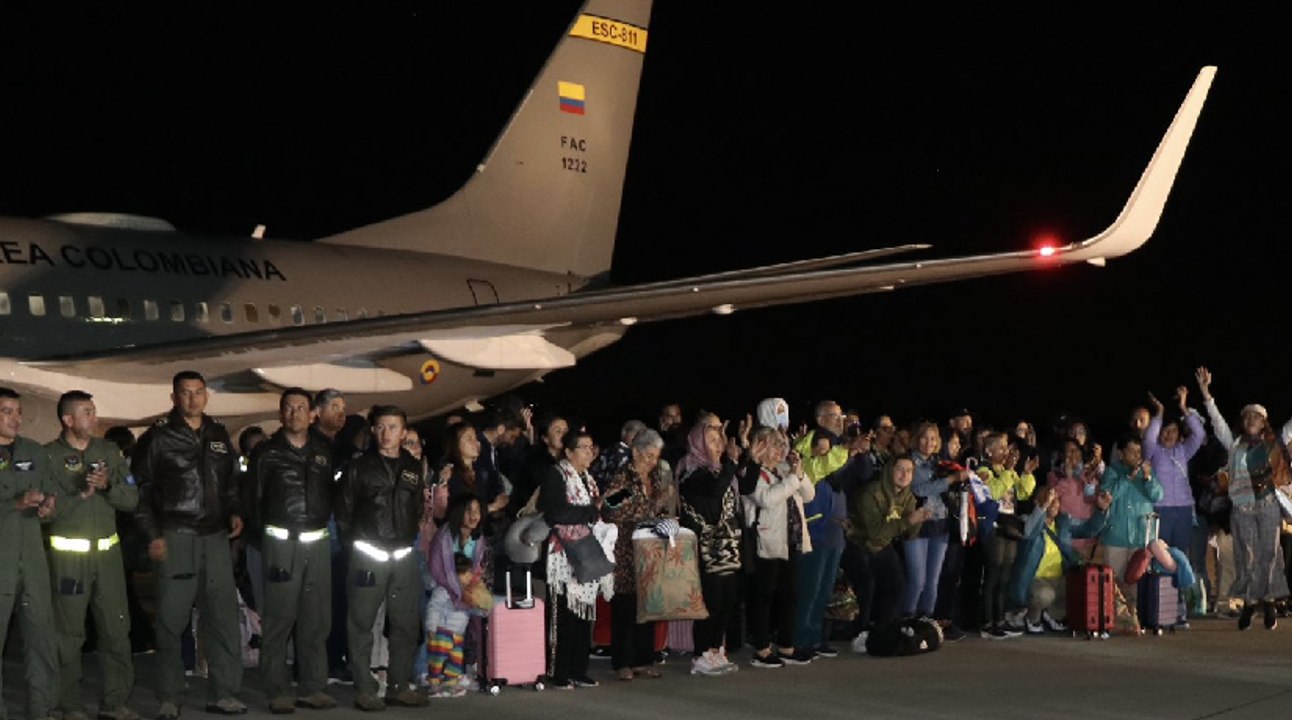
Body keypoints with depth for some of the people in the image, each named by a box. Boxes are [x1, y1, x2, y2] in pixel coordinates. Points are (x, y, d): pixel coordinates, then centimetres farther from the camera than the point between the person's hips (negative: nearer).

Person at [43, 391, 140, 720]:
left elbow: (131, 500, 6)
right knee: (69, 634, 1)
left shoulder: (109, 451, 10)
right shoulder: (49, 456, -4)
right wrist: (82, 494, -17)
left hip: (108, 551, 4)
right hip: (68, 554, -4)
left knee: (117, 629, 5)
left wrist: (108, 485, -12)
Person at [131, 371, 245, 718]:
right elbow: (141, 488, -3)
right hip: (175, 537, -5)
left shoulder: (219, 435, 14)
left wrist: (235, 513, 8)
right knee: (172, 618, -1)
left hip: (216, 537, 5)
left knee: (224, 617, 4)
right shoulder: (157, 437, -2)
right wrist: (153, 535, -8)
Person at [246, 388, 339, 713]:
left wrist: (323, 526, 8)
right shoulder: (266, 452, 3)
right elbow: (254, 499, 4)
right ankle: (278, 691, -1)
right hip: (280, 542, -3)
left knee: (316, 618, 5)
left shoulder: (323, 452, 14)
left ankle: (312, 688, 11)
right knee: (278, 617, -5)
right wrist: (262, 537, 3)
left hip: (317, 543, 4)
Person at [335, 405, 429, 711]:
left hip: (404, 556, 4)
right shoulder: (358, 467, 0)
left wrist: (409, 538, 11)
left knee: (407, 624, 7)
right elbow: (343, 511, 1)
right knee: (362, 624, -2)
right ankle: (365, 690, 3)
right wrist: (357, 541, 2)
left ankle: (399, 686, 16)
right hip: (368, 556, -4)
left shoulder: (414, 468, 11)